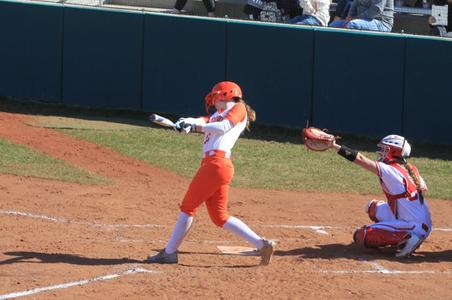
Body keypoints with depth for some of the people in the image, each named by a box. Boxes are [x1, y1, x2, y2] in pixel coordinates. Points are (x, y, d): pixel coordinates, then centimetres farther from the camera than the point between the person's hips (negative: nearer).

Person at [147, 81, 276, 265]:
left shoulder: (239, 108, 6)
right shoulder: (217, 114, 28)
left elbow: (223, 127, -10)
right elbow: (203, 122, 11)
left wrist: (194, 127, -7)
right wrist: (185, 123, -11)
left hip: (216, 164, -9)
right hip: (210, 165, 9)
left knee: (188, 207, -3)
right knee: (219, 217, 6)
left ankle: (169, 252, 3)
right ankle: (261, 245, 4)